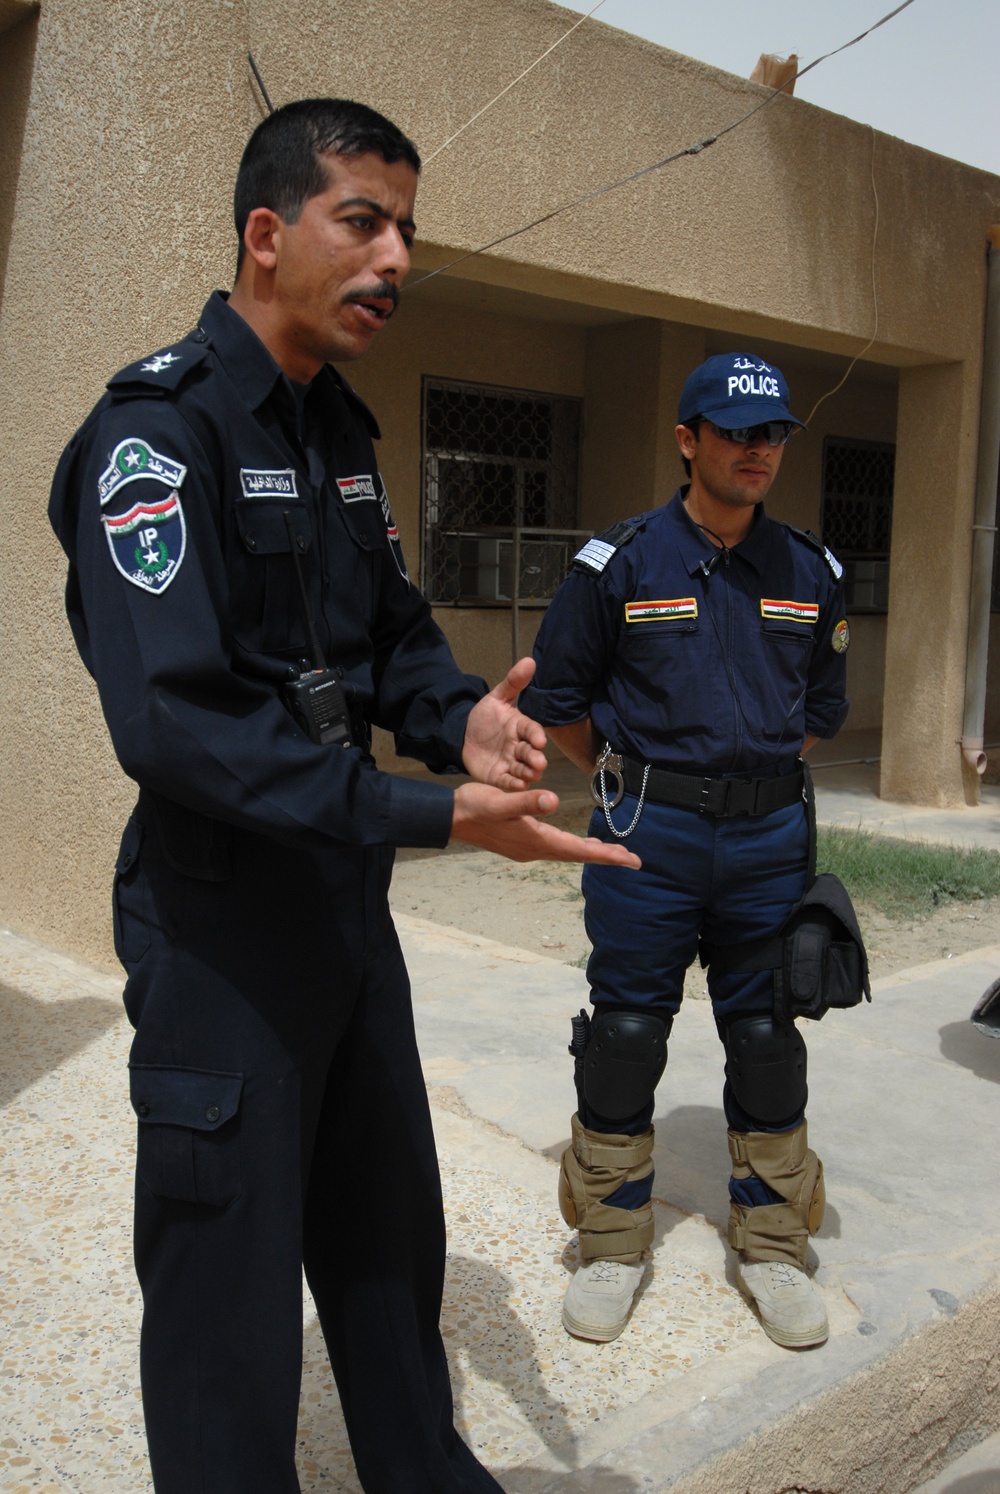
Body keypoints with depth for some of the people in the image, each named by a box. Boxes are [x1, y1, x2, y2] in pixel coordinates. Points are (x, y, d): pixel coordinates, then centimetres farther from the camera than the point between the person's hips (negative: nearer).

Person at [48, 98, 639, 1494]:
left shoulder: (343, 431, 10)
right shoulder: (160, 423, -17)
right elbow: (176, 718, -28)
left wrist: (461, 714, -11)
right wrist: (438, 815, -33)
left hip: (349, 895, 9)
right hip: (222, 912, -8)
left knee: (390, 1238, 23)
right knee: (230, 1286, 8)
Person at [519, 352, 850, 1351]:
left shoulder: (809, 573, 7)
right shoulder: (620, 562, -4)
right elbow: (555, 696, 3)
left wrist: (763, 773, 13)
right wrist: (632, 783, 7)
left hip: (770, 836, 3)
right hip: (647, 839, -3)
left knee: (768, 1039, 10)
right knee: (625, 1035, 4)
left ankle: (771, 1246, 27)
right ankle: (613, 1243, 22)